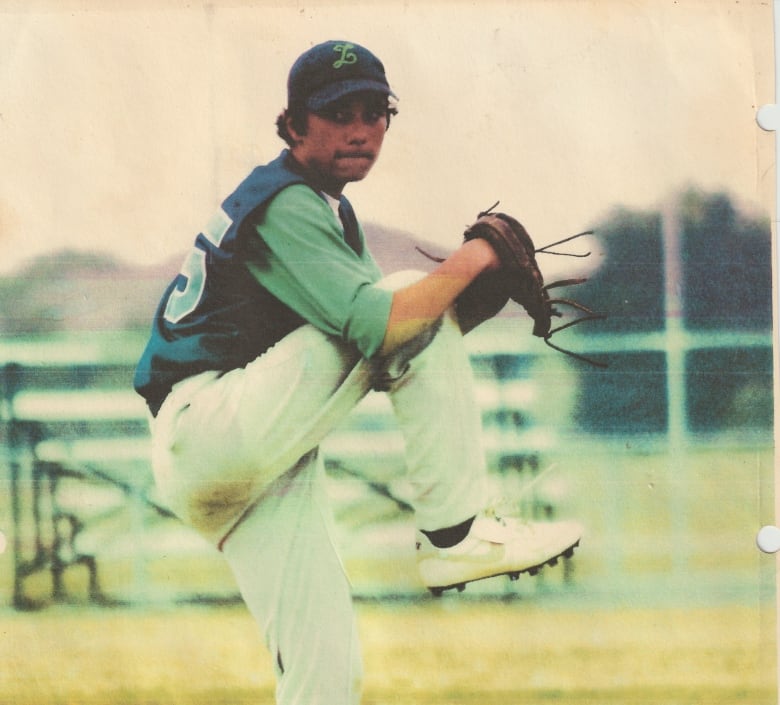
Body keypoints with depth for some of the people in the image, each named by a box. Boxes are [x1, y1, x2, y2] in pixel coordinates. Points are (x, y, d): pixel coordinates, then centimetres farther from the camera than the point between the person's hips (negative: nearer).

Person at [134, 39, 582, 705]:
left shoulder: (328, 211, 23)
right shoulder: (285, 205, -10)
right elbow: (377, 324, -24)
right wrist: (469, 260, -13)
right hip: (206, 424, -10)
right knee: (410, 305, -15)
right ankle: (458, 535, -16)